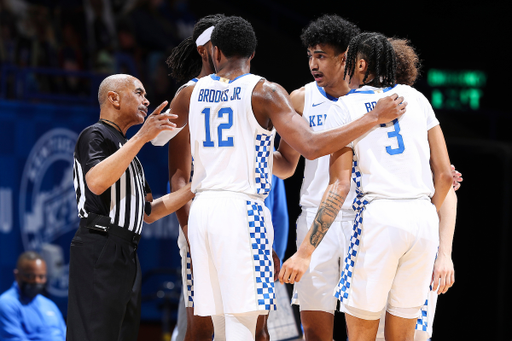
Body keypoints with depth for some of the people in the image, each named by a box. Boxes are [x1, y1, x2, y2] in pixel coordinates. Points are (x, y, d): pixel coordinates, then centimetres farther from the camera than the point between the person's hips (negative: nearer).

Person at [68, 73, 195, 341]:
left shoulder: (126, 148, 28)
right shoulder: (95, 136, -2)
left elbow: (148, 213, 27)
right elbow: (96, 183, -24)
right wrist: (141, 137, -23)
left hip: (126, 255, 10)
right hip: (100, 249, -10)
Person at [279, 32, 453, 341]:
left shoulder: (346, 107, 3)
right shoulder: (416, 98, 15)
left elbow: (339, 187, -5)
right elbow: (445, 174, 12)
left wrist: (306, 251, -4)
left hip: (378, 214, -4)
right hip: (424, 217, 4)